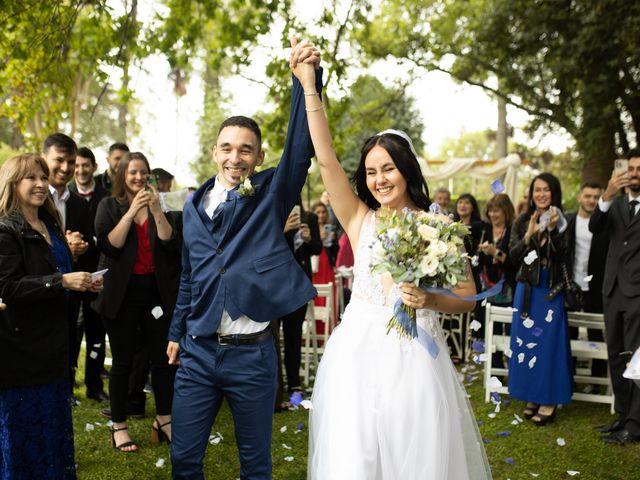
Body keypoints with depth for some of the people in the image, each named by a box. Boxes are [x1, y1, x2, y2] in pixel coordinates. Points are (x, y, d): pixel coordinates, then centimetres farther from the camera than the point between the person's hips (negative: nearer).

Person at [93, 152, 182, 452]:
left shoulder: (161, 207, 9)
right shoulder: (109, 206, 3)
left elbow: (171, 244, -3)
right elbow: (108, 245, -11)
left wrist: (156, 211, -14)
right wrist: (131, 212, -17)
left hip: (156, 291, 2)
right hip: (122, 293, -2)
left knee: (162, 358, 4)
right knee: (122, 362, 4)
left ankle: (164, 422, 17)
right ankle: (118, 427, 15)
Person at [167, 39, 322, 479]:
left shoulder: (272, 193, -2)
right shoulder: (195, 206, 8)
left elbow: (301, 145, -17)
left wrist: (306, 78, -29)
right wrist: (177, 333, 19)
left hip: (252, 352, -3)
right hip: (198, 351, 3)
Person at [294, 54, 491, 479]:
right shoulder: (360, 220, 5)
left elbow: (468, 297, 5)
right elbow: (326, 159, -5)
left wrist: (429, 300, -15)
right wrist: (309, 87, -9)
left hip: (414, 353, -1)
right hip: (359, 350, 1)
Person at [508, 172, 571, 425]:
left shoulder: (562, 221, -3)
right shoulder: (522, 222, 4)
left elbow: (563, 256, -12)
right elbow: (513, 256, -3)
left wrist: (553, 230, -23)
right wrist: (529, 235, -18)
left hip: (551, 291, -3)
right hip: (526, 289, 3)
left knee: (548, 344, 0)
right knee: (526, 342, 7)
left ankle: (549, 401, 9)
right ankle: (532, 397, 20)